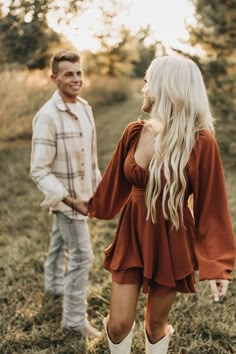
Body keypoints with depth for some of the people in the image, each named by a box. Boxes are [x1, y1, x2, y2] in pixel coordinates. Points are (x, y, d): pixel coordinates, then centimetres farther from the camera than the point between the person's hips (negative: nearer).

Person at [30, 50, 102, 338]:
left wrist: (97, 186, 14)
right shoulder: (47, 116, -24)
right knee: (82, 256, -5)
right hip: (65, 196, -8)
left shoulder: (85, 108, -1)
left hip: (81, 193, 8)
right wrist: (64, 197, -33)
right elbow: (39, 170, -25)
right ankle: (75, 319, 8)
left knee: (60, 242, 27)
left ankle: (54, 285, 50)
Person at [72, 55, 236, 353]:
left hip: (171, 242, -3)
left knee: (156, 323, 14)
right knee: (119, 324, 5)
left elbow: (211, 205, -14)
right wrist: (93, 206, 27)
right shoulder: (134, 132, -6)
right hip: (132, 235, 3)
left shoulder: (200, 141, -18)